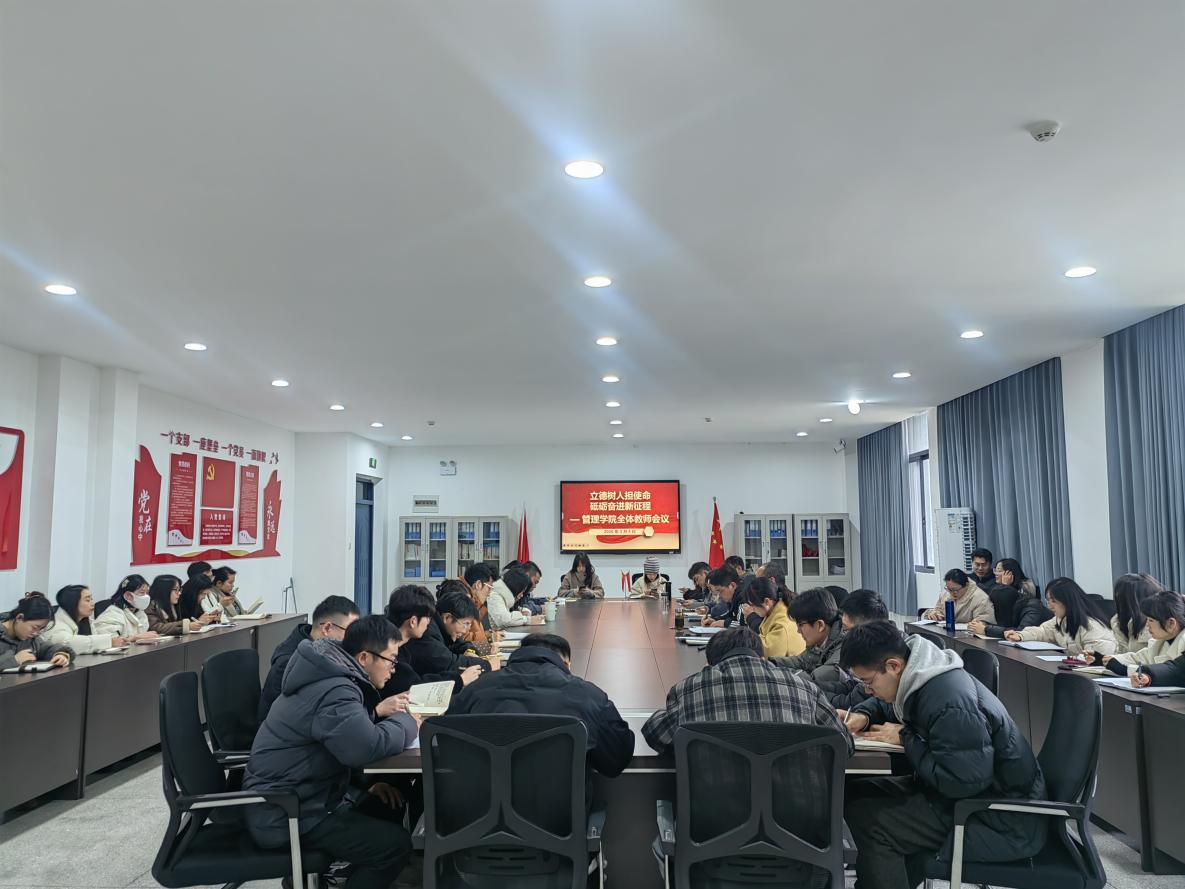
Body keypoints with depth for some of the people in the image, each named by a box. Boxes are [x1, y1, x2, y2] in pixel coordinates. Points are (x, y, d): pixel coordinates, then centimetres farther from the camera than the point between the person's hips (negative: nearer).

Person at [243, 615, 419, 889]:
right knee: (396, 844, -13)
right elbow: (368, 747, -41)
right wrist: (407, 722, -22)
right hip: (285, 814, -10)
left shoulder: (329, 674, 5)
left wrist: (375, 711, 4)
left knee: (389, 811, 16)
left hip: (295, 794, 10)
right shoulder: (334, 690, -26)